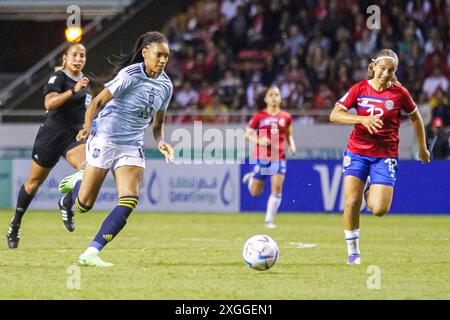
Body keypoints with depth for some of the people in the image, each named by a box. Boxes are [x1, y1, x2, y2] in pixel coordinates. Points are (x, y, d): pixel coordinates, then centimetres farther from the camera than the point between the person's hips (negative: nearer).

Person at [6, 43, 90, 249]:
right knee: (34, 182, 7)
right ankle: (15, 224, 26)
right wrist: (74, 90, -37)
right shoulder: (57, 77, -11)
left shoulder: (84, 81, 11)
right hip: (52, 136, -5)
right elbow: (49, 102, -30)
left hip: (75, 135, 5)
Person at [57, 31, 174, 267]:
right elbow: (98, 101, -15)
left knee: (130, 201, -16)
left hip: (132, 147, 5)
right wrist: (88, 126, -32)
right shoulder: (130, 75, -14)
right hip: (105, 139, -5)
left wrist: (161, 142, -1)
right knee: (84, 205, -3)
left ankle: (91, 253, -13)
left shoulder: (165, 85, 6)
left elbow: (157, 123, 18)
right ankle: (76, 183, 35)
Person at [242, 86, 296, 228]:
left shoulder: (286, 117, 4)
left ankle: (269, 220, -1)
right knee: (255, 192, 5)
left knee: (277, 188, -13)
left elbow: (289, 134, 19)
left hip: (279, 157, 1)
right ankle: (251, 177, 41)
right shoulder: (259, 116, -2)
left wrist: (291, 145, -1)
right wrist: (259, 140, -16)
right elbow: (247, 134, 2)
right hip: (261, 156, -1)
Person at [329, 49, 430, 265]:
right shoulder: (359, 89, -2)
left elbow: (415, 117, 15)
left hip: (385, 155, 0)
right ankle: (353, 252, 4)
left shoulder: (399, 93, -3)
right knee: (352, 202, -13)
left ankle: (370, 190, 25)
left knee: (379, 209, -12)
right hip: (357, 151, 0)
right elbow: (334, 115, -6)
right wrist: (362, 119, -21)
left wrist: (422, 148, 21)